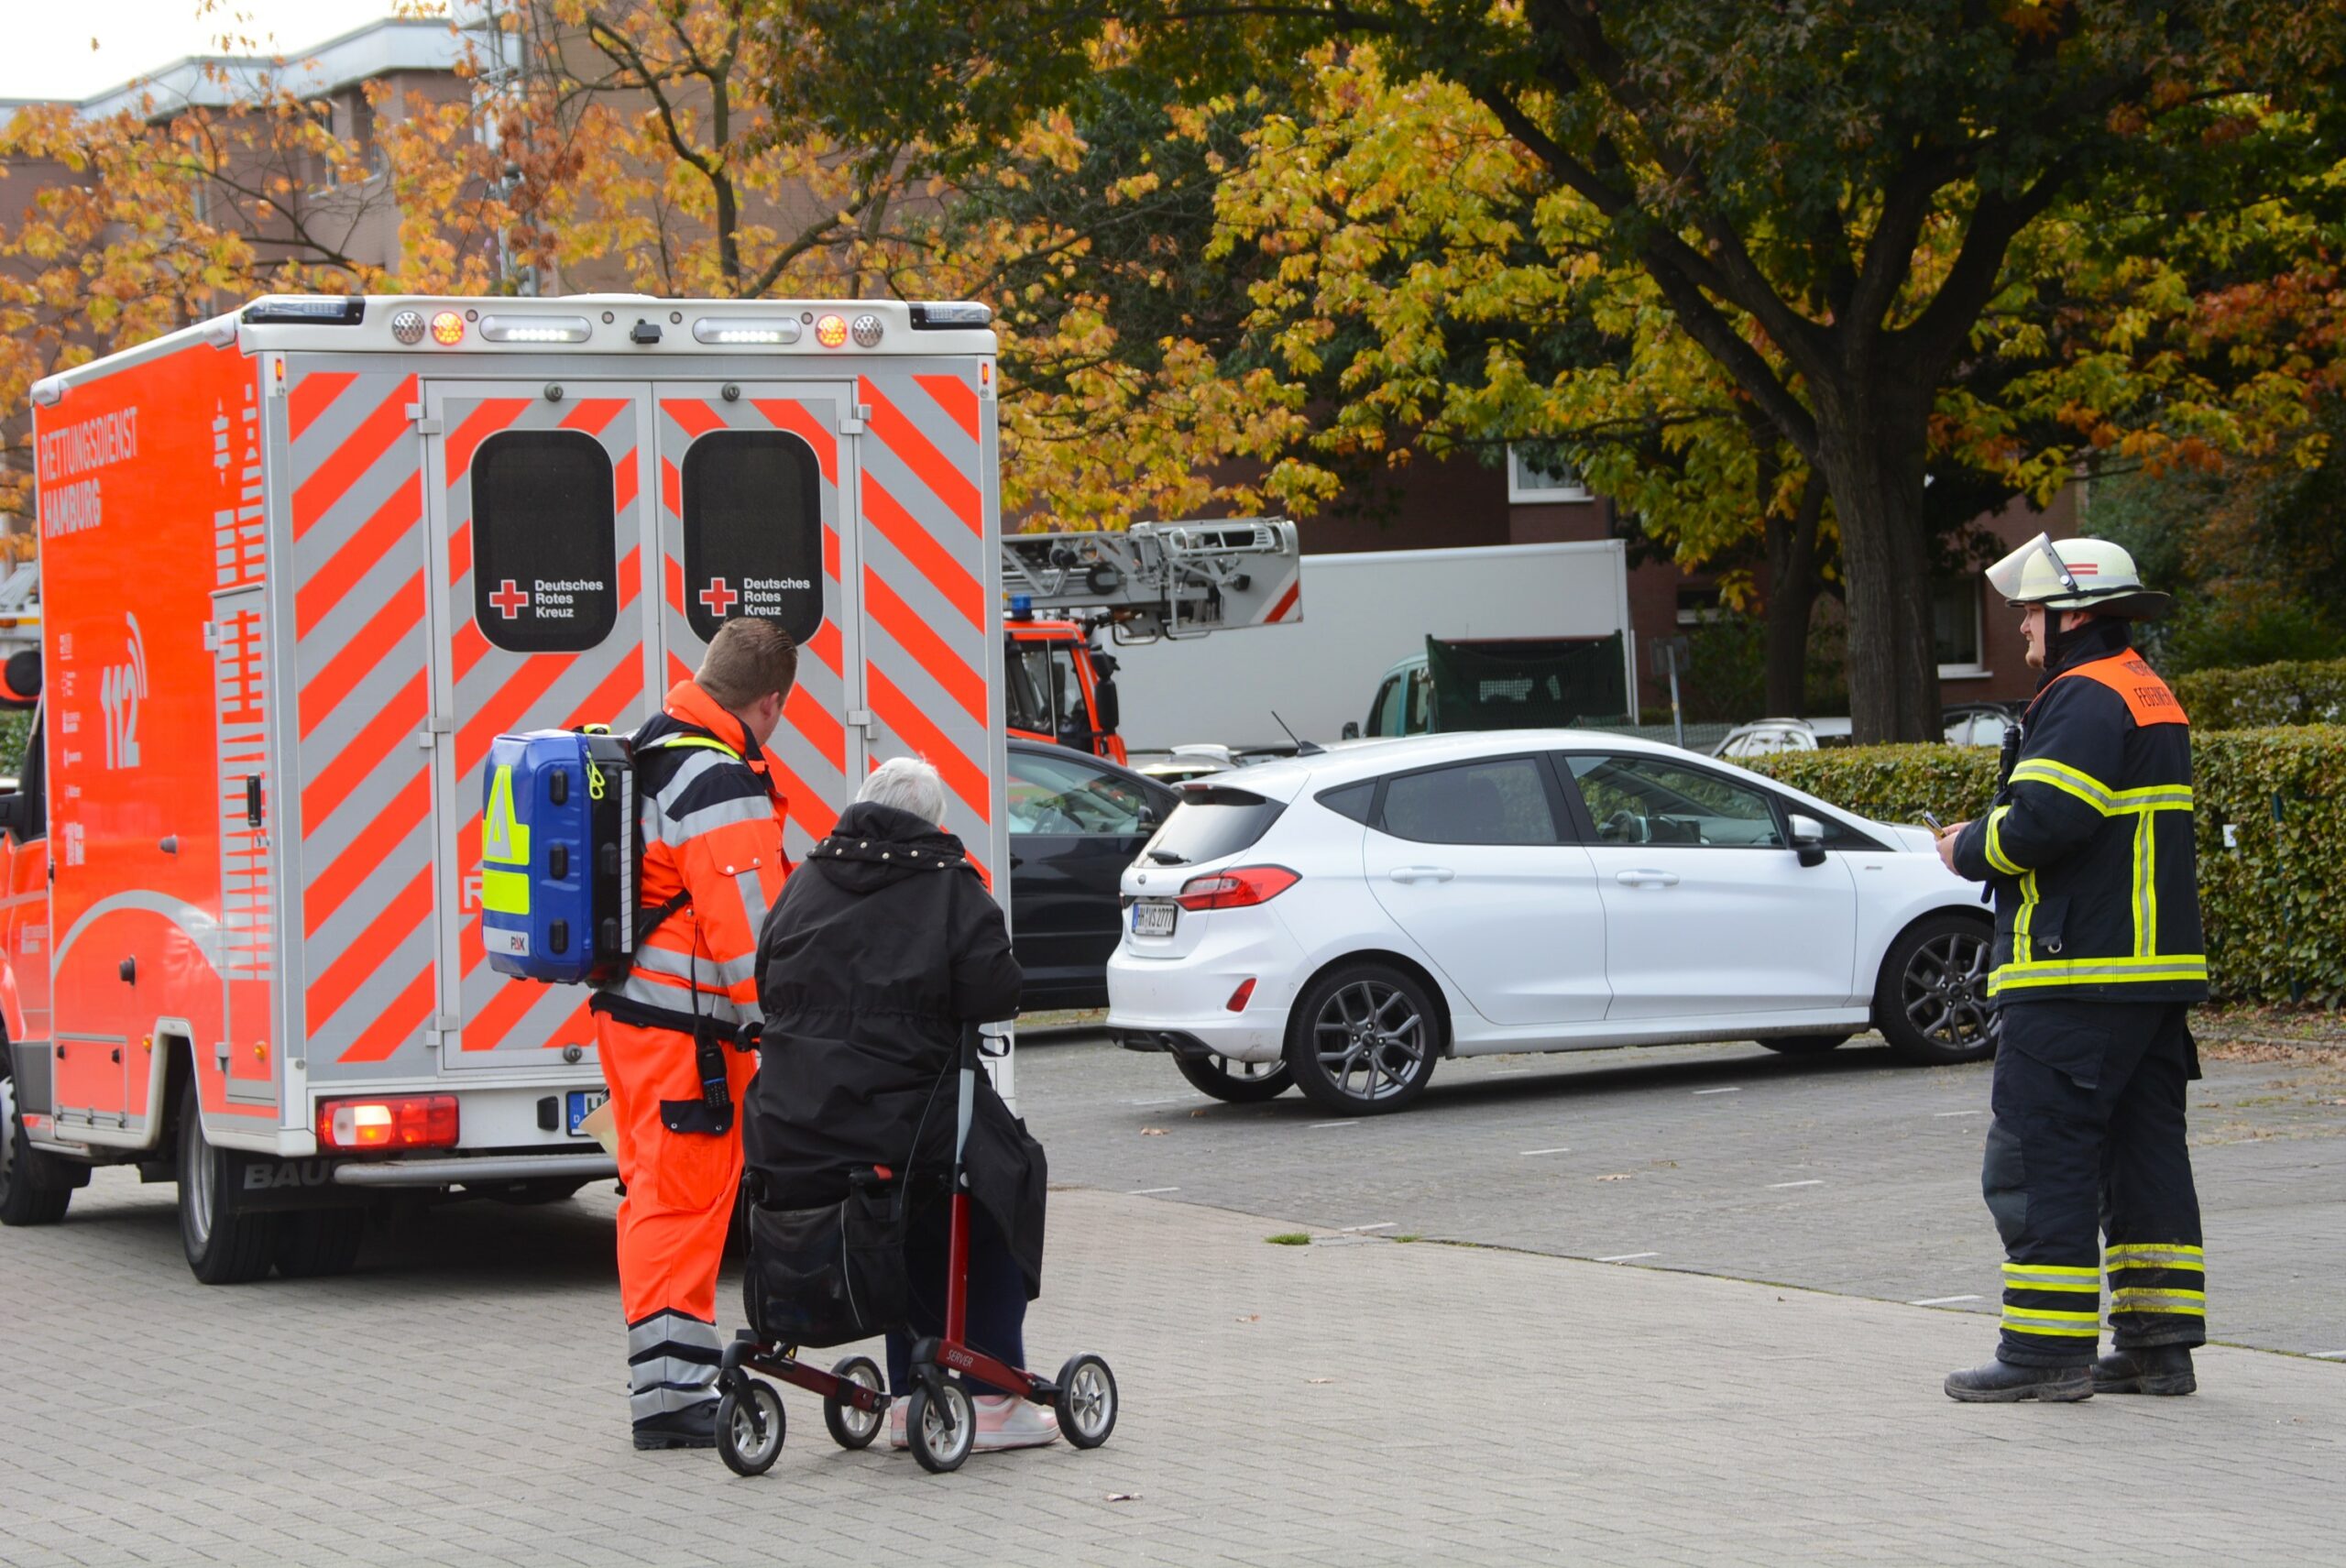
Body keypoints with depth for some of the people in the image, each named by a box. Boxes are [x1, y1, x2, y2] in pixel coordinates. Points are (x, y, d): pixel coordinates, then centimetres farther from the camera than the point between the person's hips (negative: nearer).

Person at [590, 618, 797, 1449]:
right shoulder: (721, 789, -19)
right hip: (687, 1032, -10)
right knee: (687, 1201, -6)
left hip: (628, 1011, 10)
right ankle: (672, 1392, -4)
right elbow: (750, 930, -22)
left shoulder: (649, 752, 12)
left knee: (659, 1195, 14)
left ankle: (669, 1384, 21)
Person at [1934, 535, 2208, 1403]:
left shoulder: (2084, 701, -13)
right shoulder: (2153, 699, 19)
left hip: (2074, 975, -10)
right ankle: (2157, 1344, 11)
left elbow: (2043, 822, -24)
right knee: (2144, 1156, 10)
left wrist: (1970, 849, -5)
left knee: (2040, 1160, -6)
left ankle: (2045, 1351, -6)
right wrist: (1990, 841, 12)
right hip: (2155, 971, 10)